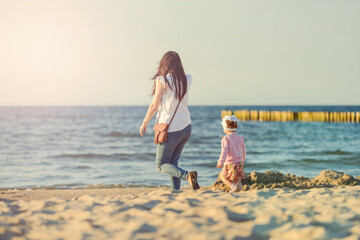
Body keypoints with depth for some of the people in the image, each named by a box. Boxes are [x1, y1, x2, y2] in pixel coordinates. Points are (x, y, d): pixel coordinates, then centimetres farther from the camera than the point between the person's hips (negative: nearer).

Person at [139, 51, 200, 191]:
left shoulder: (162, 80, -13)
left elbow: (154, 106, -9)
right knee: (173, 161, 19)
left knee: (161, 164, 5)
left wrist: (144, 123, 4)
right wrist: (176, 72, 18)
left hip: (170, 129, -6)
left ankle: (186, 175, -19)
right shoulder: (186, 80, 3)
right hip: (185, 127, 6)